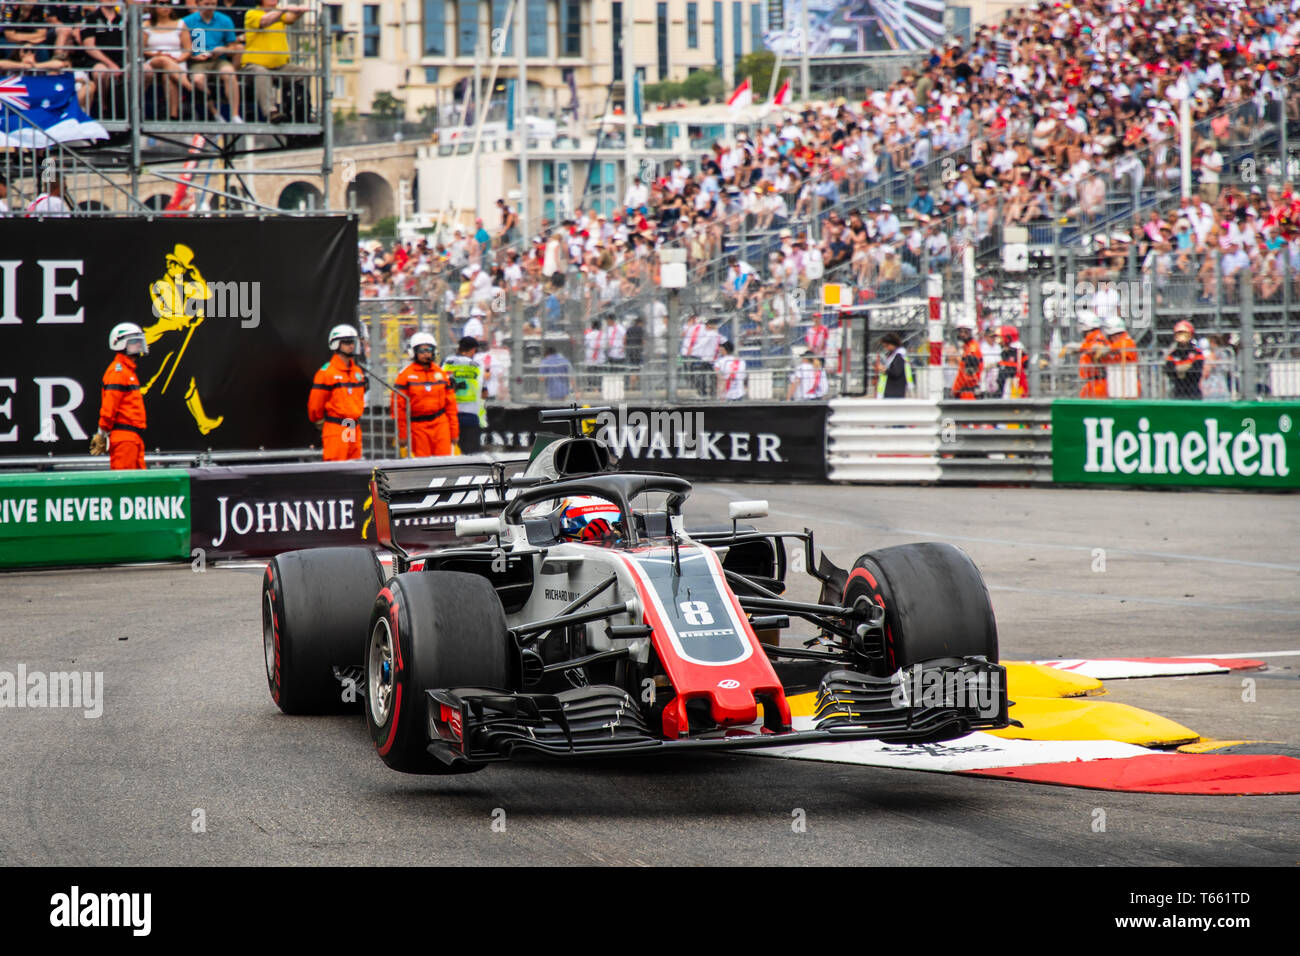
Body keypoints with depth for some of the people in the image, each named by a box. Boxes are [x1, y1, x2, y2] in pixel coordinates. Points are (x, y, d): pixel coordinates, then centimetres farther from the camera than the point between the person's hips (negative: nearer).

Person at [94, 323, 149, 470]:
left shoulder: (128, 370, 21)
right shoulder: (118, 370, -11)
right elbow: (109, 404, -16)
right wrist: (103, 433, -18)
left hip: (134, 436, 10)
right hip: (123, 436, -10)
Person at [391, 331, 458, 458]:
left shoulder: (441, 373, 12)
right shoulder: (405, 375, 0)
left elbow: (450, 403, 13)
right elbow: (399, 405, -2)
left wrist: (454, 431, 10)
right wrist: (402, 434, -6)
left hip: (441, 424, 3)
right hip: (417, 426, -3)